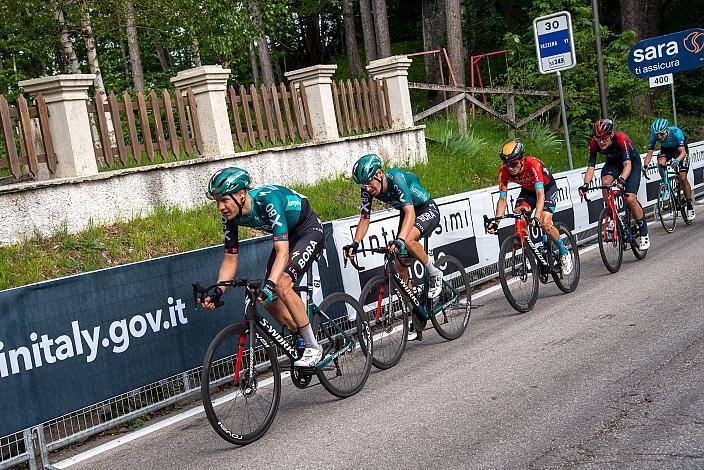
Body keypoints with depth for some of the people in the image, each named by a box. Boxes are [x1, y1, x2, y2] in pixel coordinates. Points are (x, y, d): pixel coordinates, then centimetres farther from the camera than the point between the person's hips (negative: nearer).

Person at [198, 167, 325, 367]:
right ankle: (301, 342, 18)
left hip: (309, 231, -7)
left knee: (282, 284, -27)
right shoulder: (230, 216, -15)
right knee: (268, 300, -3)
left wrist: (270, 284, -56)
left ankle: (313, 347, -14)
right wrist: (217, 292, -21)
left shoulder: (268, 200, -37)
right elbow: (230, 259, -7)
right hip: (286, 235, 7)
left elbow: (283, 252, -43)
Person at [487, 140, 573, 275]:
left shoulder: (533, 165, -39)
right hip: (528, 190, 4)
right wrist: (496, 222, -33)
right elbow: (502, 199, -20)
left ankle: (564, 253, 1)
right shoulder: (504, 171, -25)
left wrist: (536, 217, -59)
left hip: (547, 188, -4)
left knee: (545, 223, -22)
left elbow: (540, 194, -45)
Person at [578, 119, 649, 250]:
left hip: (632, 162, -4)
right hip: (613, 163, 4)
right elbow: (590, 167, -26)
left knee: (630, 199, -17)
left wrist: (622, 179, -64)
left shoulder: (621, 139, -36)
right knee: (605, 182, -31)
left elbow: (627, 164, -45)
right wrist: (585, 185, -44)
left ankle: (644, 234, 2)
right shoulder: (594, 143, -25)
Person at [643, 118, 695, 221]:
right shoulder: (654, 135, -28)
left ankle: (690, 207, 3)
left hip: (680, 149, -3)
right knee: (661, 163, -31)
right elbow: (650, 153, -28)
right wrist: (645, 165, -47)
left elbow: (683, 152, -41)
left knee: (683, 178, -11)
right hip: (666, 149, 3)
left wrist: (677, 160, -62)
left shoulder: (675, 132, -37)